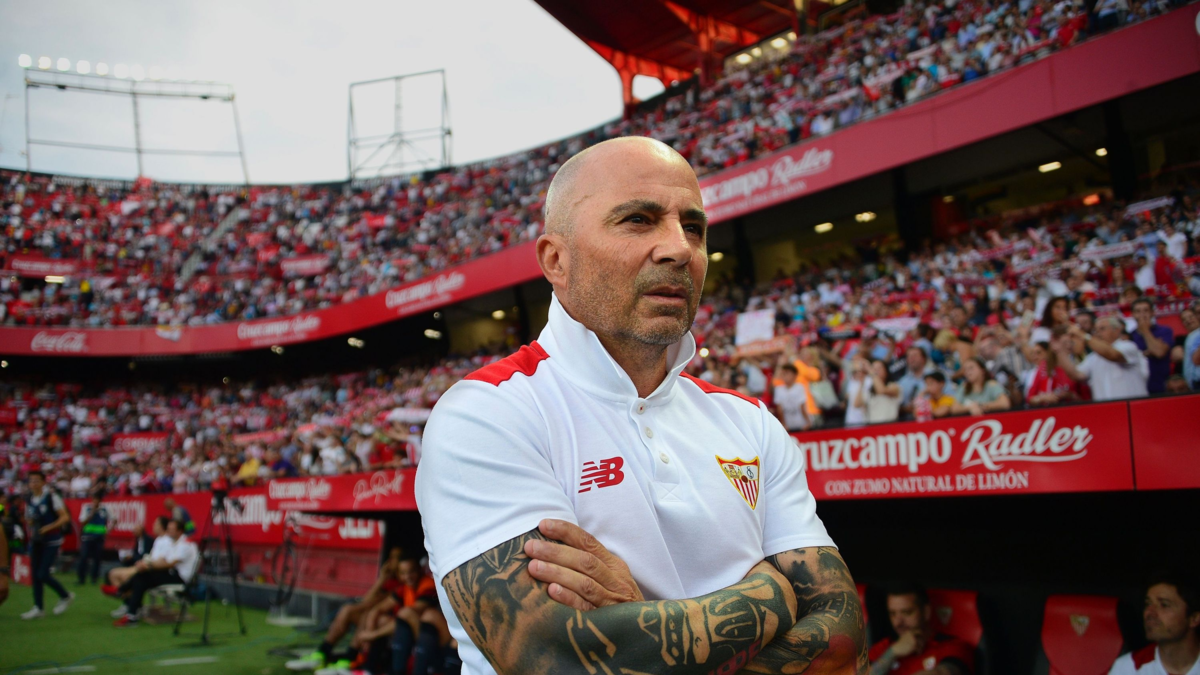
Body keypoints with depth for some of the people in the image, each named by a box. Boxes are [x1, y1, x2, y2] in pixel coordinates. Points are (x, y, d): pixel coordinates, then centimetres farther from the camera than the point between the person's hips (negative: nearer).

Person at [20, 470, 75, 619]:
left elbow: (65, 517, -12)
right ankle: (38, 608, 13)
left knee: (43, 574, -10)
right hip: (36, 541, 6)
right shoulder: (29, 500, 8)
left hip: (51, 541, -6)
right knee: (35, 575, 4)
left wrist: (48, 527, -22)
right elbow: (29, 520, 18)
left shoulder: (52, 497, -9)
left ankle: (66, 596, 11)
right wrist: (30, 527, -5)